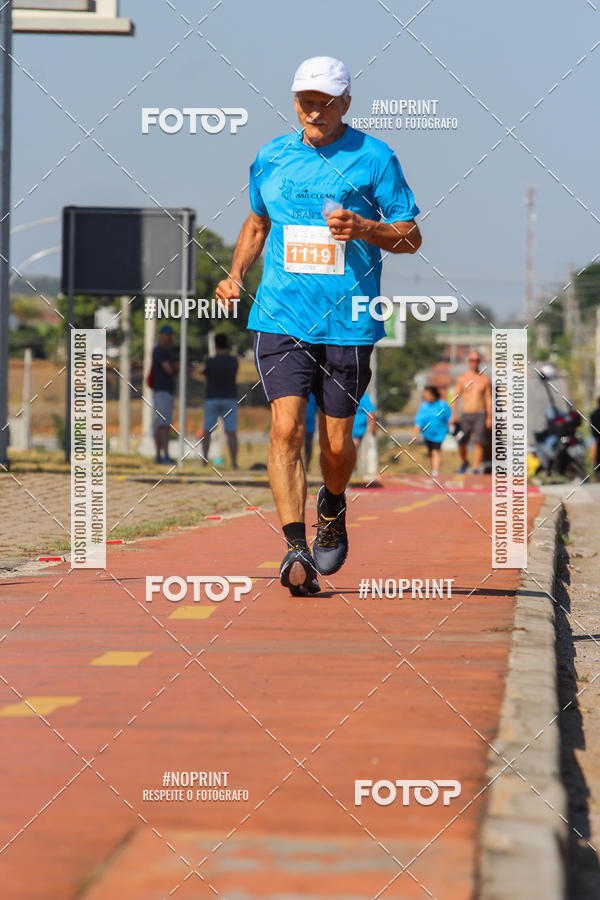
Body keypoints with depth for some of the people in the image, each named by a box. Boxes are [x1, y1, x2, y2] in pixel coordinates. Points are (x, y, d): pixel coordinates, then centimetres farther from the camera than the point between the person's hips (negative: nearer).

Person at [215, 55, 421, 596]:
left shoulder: (374, 158, -1)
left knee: (337, 442, 5)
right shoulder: (271, 158, 10)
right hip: (281, 320, 1)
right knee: (287, 428, -15)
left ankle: (332, 508, 38)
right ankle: (296, 548, -18)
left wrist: (363, 229, -17)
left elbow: (411, 238, 2)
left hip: (348, 324, -1)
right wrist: (236, 276, 11)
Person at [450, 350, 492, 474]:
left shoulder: (485, 379, 5)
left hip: (480, 415, -1)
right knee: (461, 442, 5)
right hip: (466, 415, 1)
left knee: (478, 442, -12)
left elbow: (489, 399, 6)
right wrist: (454, 415, -3)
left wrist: (489, 418, 1)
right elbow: (456, 397, 6)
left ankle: (476, 468, -10)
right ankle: (464, 462, 32)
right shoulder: (462, 378, 5)